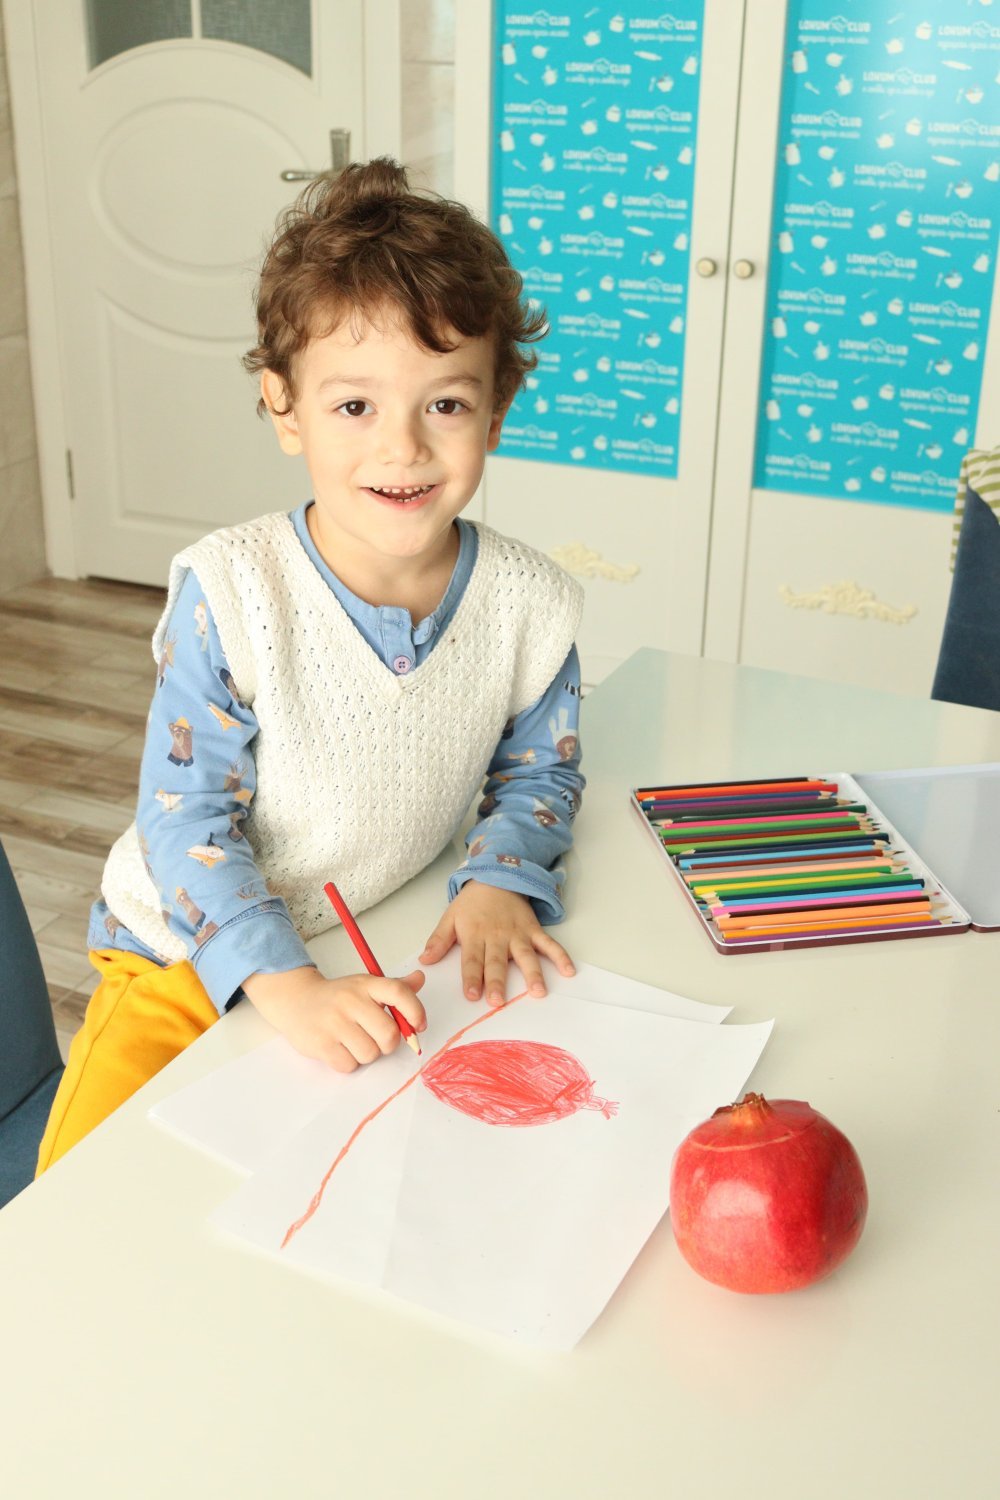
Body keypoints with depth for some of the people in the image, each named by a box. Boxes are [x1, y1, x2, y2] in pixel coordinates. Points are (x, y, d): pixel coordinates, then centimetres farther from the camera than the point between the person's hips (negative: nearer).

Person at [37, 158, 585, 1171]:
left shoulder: (530, 605, -10)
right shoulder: (229, 593, -22)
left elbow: (536, 771, 8)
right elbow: (185, 819, -20)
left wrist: (499, 879, -12)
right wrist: (288, 985, -31)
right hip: (190, 958, -3)